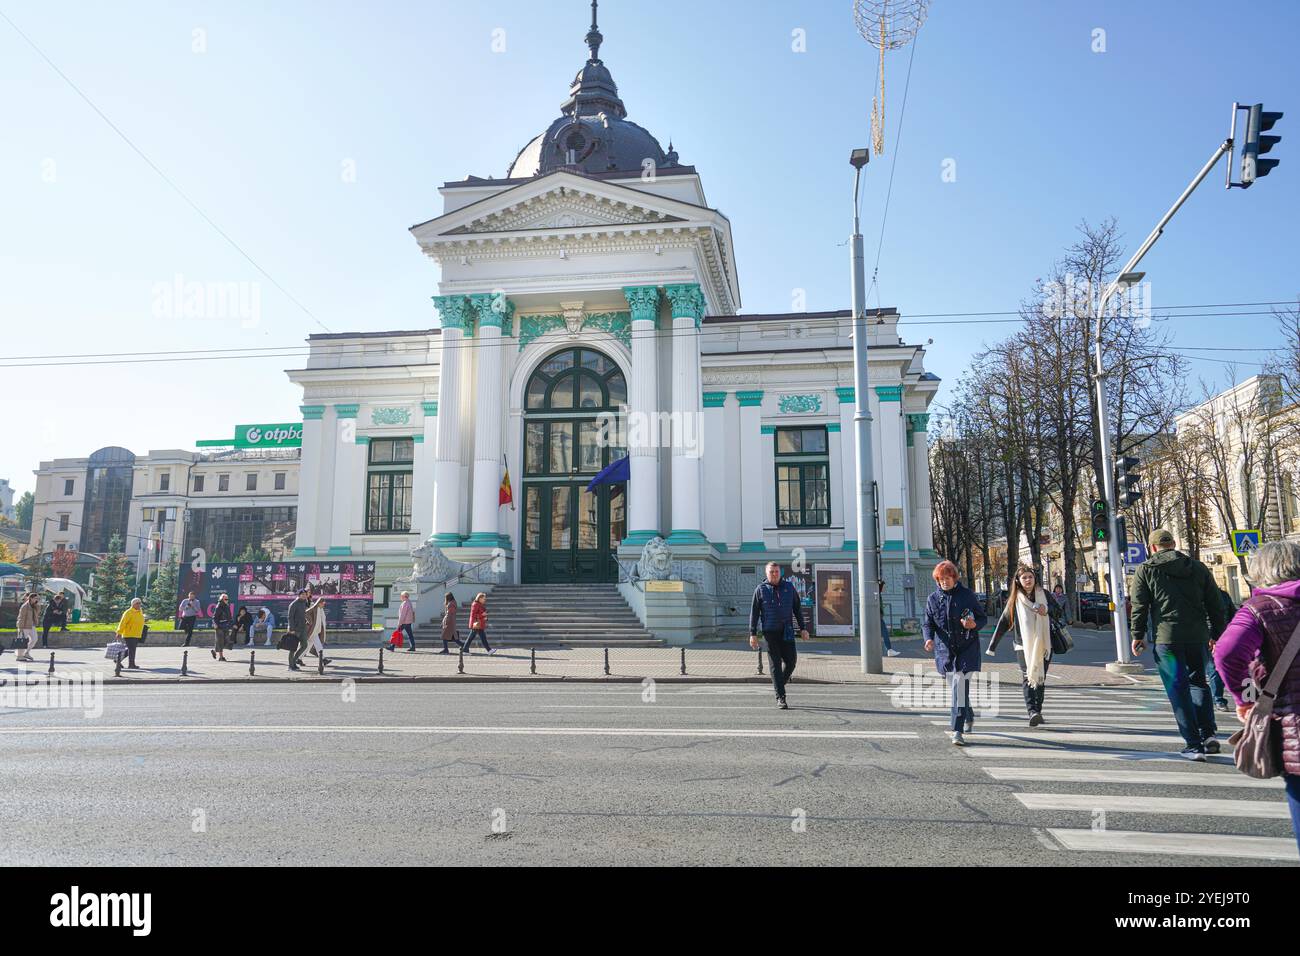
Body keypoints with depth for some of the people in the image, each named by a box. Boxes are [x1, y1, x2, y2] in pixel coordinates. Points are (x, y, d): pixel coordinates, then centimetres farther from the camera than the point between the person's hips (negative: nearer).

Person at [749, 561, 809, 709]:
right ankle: (780, 698, 1)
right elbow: (754, 612, 2)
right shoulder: (760, 589, 2)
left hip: (787, 631, 2)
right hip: (770, 632, -2)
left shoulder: (789, 587, 9)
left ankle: (780, 682, 29)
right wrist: (753, 634, -4)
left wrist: (803, 628, 7)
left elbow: (797, 608, 13)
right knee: (775, 664, -2)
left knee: (791, 660, 1)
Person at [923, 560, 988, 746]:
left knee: (960, 686, -16)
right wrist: (929, 638, -14)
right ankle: (969, 718, 40)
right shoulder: (933, 599, 5)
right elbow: (927, 623, 7)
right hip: (945, 649, 4)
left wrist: (974, 624, -18)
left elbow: (983, 618, 5)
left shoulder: (967, 595, -1)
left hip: (966, 648, -3)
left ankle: (956, 730, -16)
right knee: (955, 688, 14)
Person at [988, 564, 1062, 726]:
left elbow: (1058, 611, 13)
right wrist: (992, 646, 5)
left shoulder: (1043, 594, 7)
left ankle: (1037, 710, 16)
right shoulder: (1015, 599, 4)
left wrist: (1047, 610, -11)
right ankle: (1032, 711, -24)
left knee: (1041, 678, 6)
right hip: (1023, 645, -2)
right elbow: (1003, 623, 6)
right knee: (1027, 677, -14)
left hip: (1044, 644, 2)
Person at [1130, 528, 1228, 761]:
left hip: (1167, 637, -4)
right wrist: (1218, 634, 20)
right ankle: (1208, 734, 10)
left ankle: (1194, 744, 0)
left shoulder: (1146, 569, 1)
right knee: (1198, 682, 20)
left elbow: (1139, 606, -2)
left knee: (1178, 690, 1)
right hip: (1198, 636, 4)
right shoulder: (1198, 567, 12)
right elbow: (1215, 605, 13)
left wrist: (1138, 635, 5)